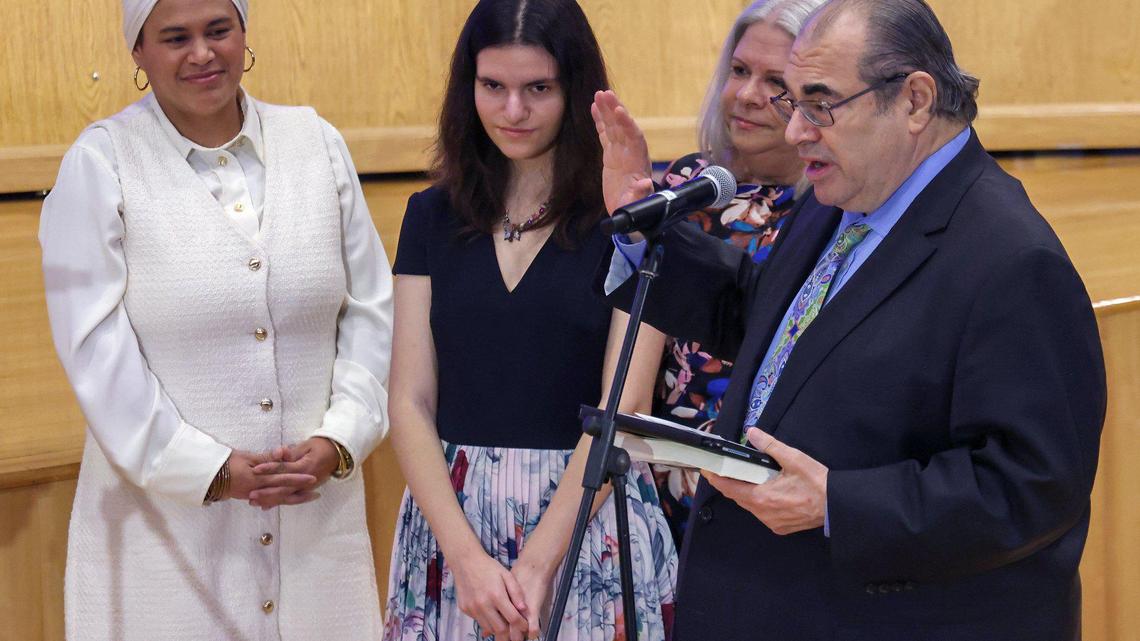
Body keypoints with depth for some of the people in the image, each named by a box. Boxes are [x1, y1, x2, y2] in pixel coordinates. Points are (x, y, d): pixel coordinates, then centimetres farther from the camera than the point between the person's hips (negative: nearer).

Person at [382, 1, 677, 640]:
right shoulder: (432, 216, 4)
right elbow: (411, 403, 0)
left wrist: (539, 561, -19)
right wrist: (466, 556, -13)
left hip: (590, 513, -3)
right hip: (449, 510, 3)